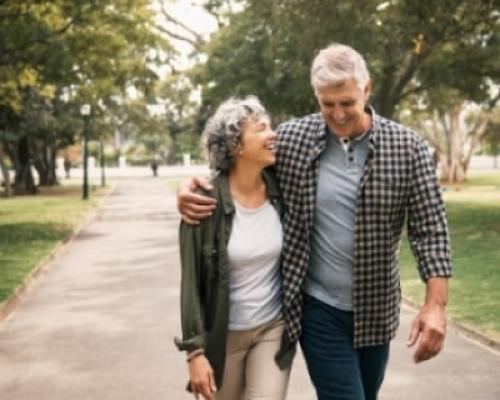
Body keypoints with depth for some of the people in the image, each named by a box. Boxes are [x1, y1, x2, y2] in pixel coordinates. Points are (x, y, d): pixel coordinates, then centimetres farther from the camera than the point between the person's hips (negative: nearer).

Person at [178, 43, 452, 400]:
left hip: (376, 309, 2)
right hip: (318, 308, -2)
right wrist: (193, 189, -15)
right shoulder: (291, 139, -7)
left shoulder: (408, 147, -8)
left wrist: (436, 304, -15)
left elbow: (430, 227, -7)